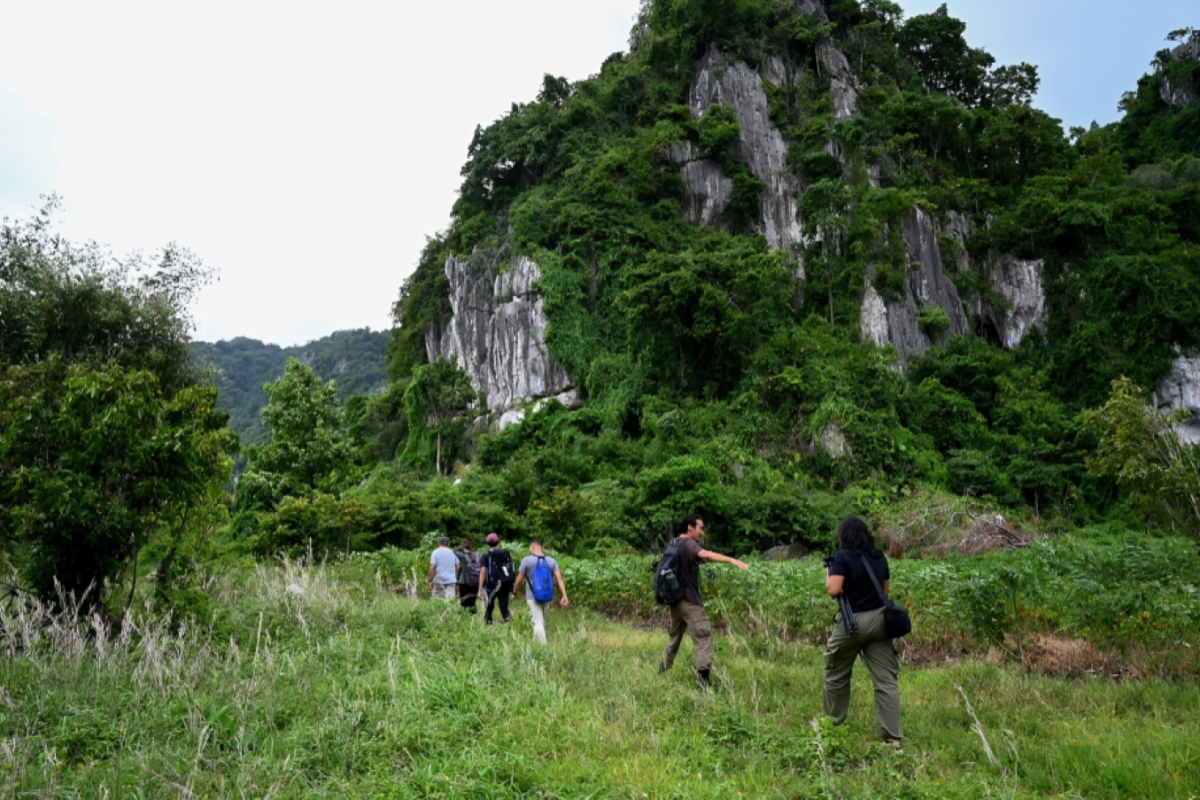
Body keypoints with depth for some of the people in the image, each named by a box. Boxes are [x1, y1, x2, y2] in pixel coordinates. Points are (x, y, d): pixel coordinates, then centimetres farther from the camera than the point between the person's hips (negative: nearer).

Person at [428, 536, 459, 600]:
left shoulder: (436, 552, -3)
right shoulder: (452, 552, 9)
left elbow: (432, 567, -12)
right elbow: (458, 566, 9)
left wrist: (430, 580, -7)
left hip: (439, 581, -3)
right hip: (451, 580, 3)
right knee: (450, 600, -2)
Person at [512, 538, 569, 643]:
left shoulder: (526, 560, -8)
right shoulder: (551, 561, 3)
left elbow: (519, 580, -4)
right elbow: (559, 578, -7)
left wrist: (514, 592, 12)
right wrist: (564, 596, -10)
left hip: (533, 597, -4)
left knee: (538, 622, -3)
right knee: (541, 620, 21)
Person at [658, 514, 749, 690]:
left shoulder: (674, 543, 13)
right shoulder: (688, 544, -15)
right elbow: (705, 554, -34)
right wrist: (732, 560, -45)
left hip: (676, 599, 9)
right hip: (689, 601, -9)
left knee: (675, 636, 18)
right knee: (703, 635, -11)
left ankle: (662, 673, 25)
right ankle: (703, 674, -21)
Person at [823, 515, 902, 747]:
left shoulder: (843, 557, -11)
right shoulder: (879, 557, 7)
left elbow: (833, 590, -18)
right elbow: (886, 588, 17)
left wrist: (828, 573, 0)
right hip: (879, 619, 5)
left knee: (837, 675, 14)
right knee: (886, 679, 5)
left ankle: (832, 725, 26)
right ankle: (893, 737, 4)